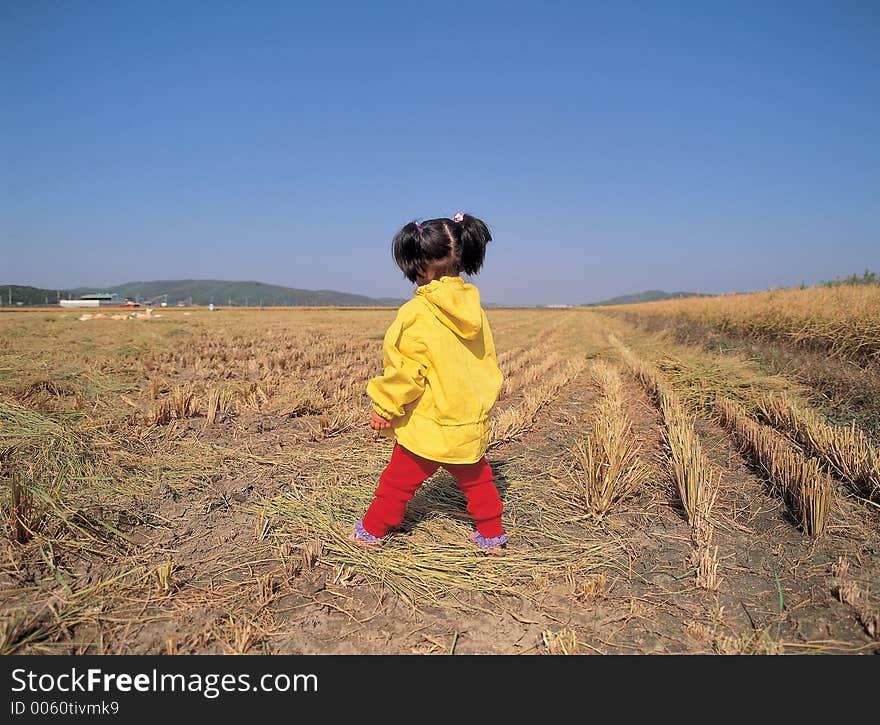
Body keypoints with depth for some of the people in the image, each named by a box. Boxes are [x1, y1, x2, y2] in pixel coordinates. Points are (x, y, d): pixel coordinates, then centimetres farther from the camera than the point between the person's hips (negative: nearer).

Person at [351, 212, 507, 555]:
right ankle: (491, 536, 30)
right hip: (472, 423, 5)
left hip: (427, 424, -5)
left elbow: (406, 369, -19)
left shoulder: (417, 312, -19)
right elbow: (487, 362, 11)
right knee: (477, 479, 21)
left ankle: (372, 531, 30)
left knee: (398, 480, 13)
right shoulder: (473, 309, 1)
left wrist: (385, 406, -6)